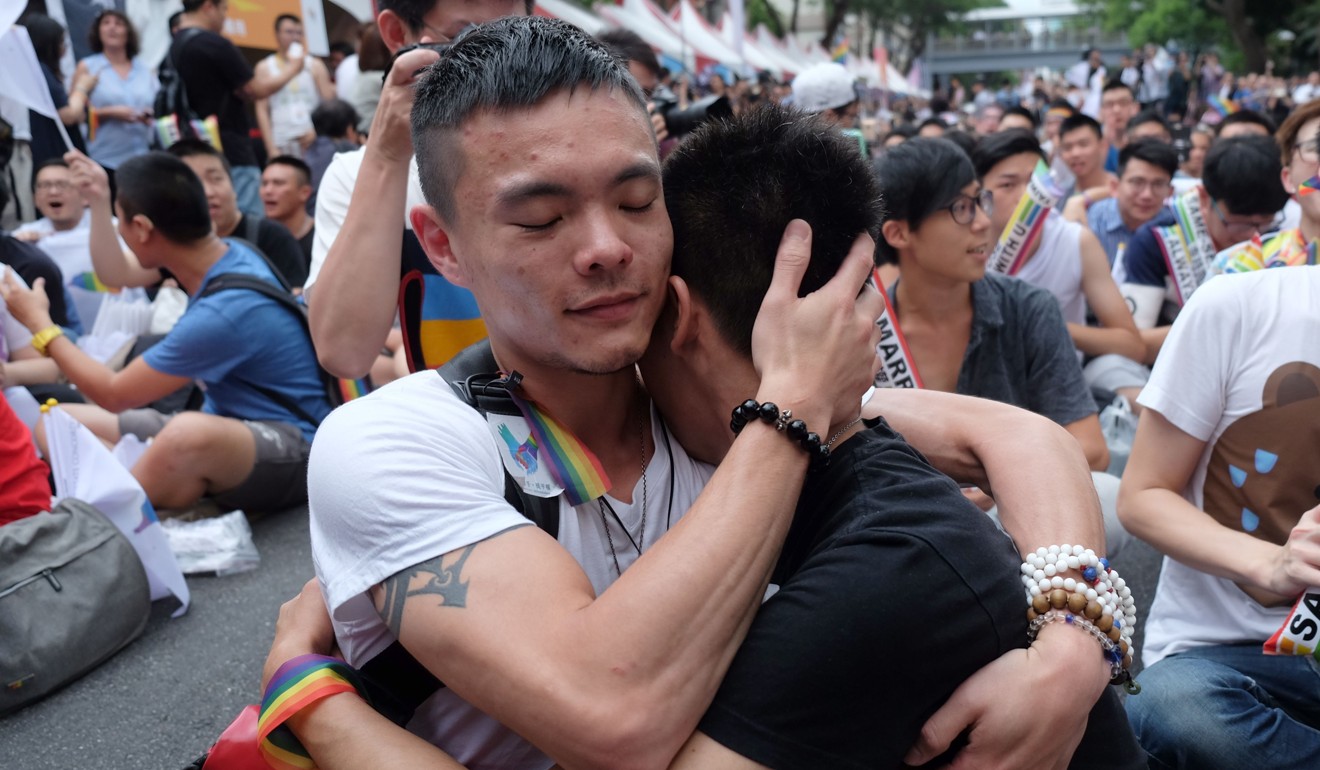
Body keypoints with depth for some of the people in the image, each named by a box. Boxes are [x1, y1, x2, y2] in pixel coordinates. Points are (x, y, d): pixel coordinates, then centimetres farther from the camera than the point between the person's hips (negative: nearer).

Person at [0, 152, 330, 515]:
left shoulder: (224, 311, -27)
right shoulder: (227, 254, -1)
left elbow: (115, 395, -11)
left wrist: (40, 324, 0)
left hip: (293, 448, -9)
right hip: (231, 429, 9)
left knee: (191, 432, -43)